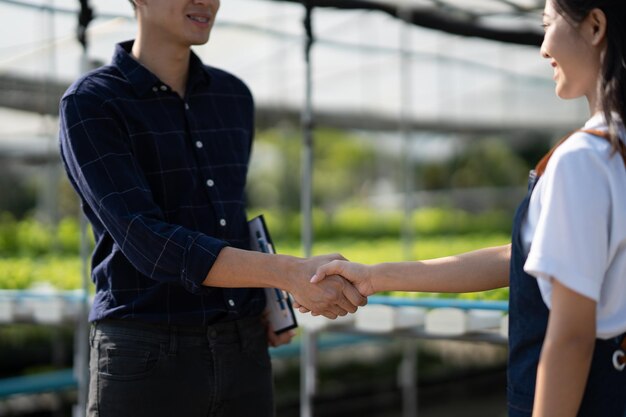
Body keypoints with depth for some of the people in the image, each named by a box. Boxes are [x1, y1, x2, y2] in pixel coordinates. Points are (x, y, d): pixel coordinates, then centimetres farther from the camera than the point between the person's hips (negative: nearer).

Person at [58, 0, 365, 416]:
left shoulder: (232, 97, 12)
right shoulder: (87, 108, -11)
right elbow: (151, 247, -23)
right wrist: (292, 274, -34)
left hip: (238, 361, 6)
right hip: (144, 368, -6)